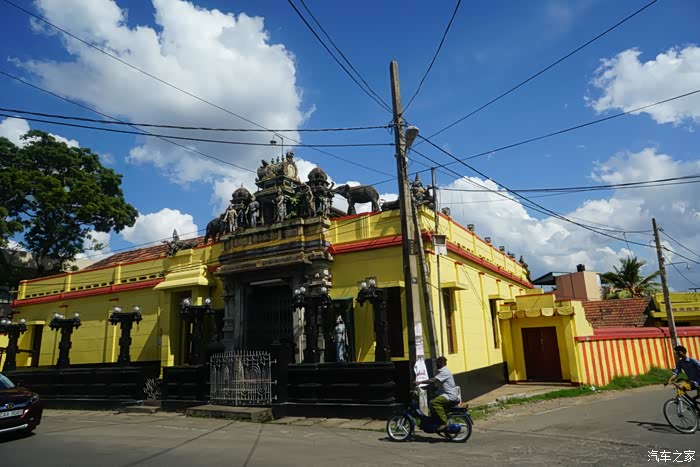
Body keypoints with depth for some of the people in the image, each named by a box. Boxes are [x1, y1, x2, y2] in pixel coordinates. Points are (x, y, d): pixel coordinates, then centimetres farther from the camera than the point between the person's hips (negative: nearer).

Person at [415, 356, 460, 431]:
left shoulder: (444, 372, -16)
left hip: (450, 395, -11)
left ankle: (444, 423, -23)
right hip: (447, 394, 11)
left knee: (434, 402, -25)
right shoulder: (442, 371, 17)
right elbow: (434, 380, 18)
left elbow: (433, 380, -24)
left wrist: (420, 382, -20)